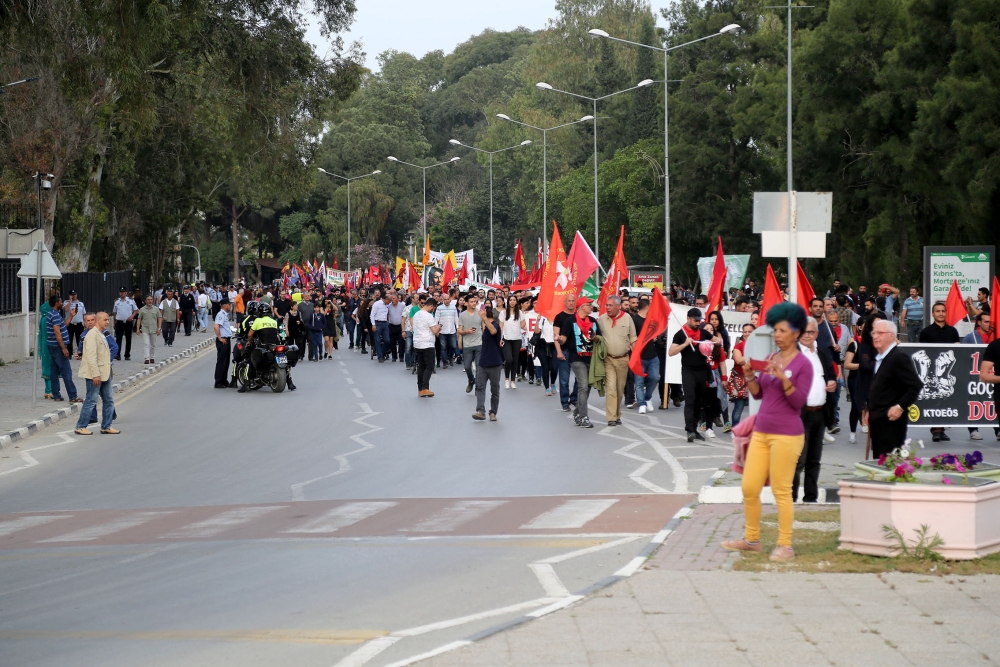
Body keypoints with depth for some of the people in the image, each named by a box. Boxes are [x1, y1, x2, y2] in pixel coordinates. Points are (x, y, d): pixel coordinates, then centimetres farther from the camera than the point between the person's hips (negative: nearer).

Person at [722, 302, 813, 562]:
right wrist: (750, 375, -4)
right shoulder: (770, 359, 12)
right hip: (761, 431, 7)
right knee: (749, 488, 7)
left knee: (781, 491, -4)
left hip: (786, 435, -7)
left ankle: (785, 546, 3)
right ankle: (751, 539, 20)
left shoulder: (803, 364, -7)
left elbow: (798, 402, -12)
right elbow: (758, 394, 13)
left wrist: (784, 379, -24)